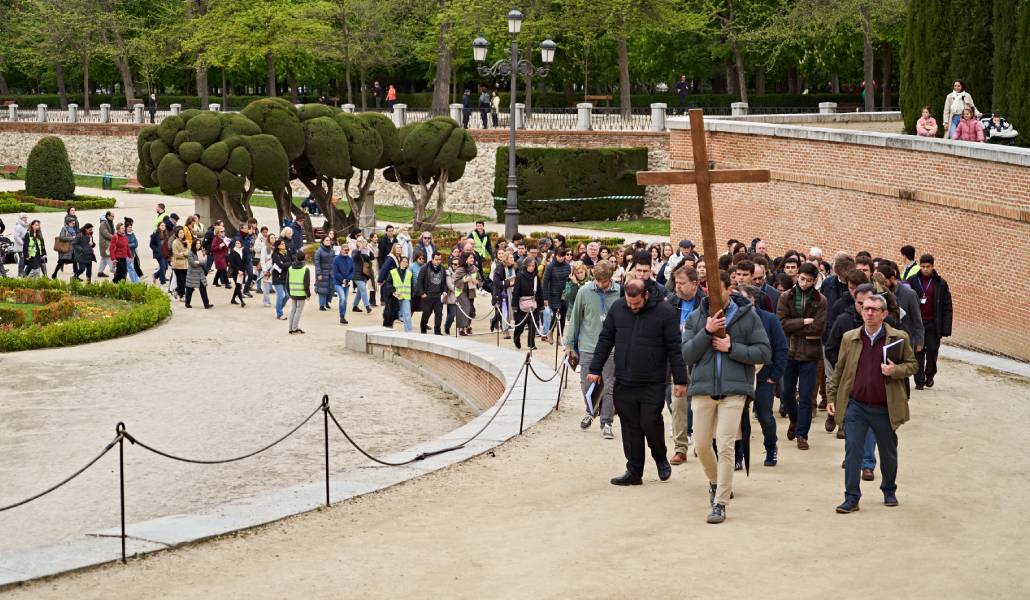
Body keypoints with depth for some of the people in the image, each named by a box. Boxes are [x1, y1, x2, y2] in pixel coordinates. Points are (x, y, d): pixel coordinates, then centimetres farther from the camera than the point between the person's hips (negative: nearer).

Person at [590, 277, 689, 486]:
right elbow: (605, 340, 9)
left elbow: (675, 349, -7)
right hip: (623, 383, 4)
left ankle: (660, 458, 24)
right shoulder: (617, 308, 3)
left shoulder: (665, 312, -8)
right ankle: (634, 471, 14)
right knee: (630, 427, 6)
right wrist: (595, 369, 6)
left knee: (650, 423, -4)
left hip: (653, 384, -4)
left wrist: (680, 380, -7)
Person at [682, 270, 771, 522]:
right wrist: (707, 332, -15)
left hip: (734, 389, -3)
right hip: (703, 388, 3)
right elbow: (687, 355, -2)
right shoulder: (696, 318, 6)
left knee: (725, 446, -9)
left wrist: (732, 348, -12)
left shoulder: (748, 315, 1)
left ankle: (720, 503, -2)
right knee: (702, 445, 9)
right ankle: (715, 482, 39)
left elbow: (764, 352, -2)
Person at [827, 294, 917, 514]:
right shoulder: (849, 338, 3)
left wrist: (896, 370, -16)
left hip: (885, 408, -1)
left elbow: (912, 364, 4)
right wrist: (832, 398, 7)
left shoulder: (899, 339, -3)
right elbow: (839, 370, 10)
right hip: (855, 405, 1)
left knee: (888, 453, 14)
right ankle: (852, 498, 1)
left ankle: (889, 491, 35)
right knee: (852, 451, -4)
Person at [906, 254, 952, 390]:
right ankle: (919, 381, 10)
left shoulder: (940, 283, -1)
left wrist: (945, 329, -4)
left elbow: (947, 307, 1)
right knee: (918, 352, 2)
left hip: (933, 324, 0)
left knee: (932, 351, 4)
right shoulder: (912, 281, 0)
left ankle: (929, 375, 27)